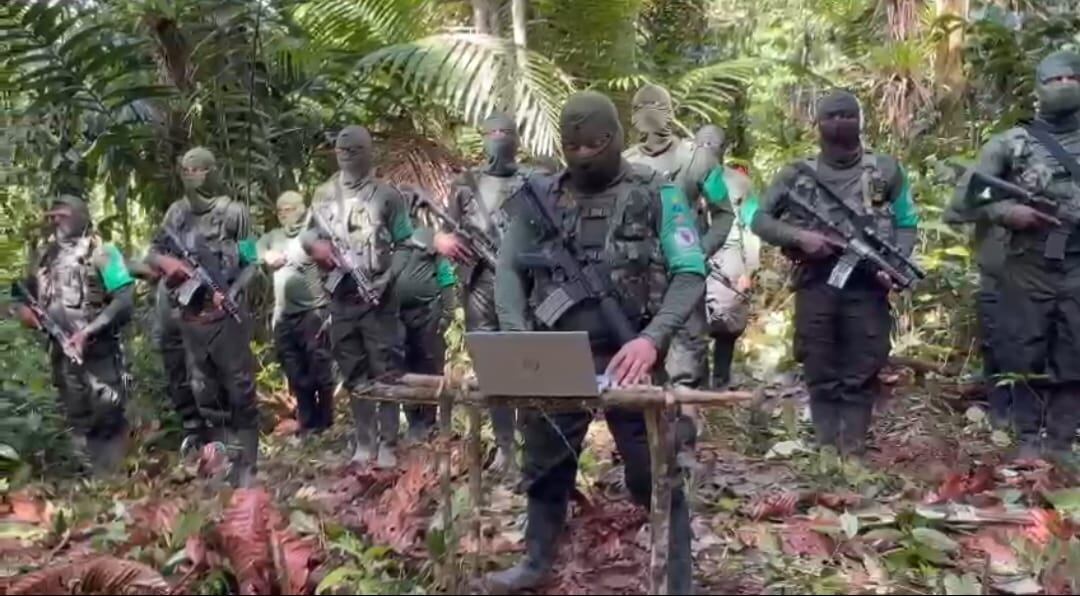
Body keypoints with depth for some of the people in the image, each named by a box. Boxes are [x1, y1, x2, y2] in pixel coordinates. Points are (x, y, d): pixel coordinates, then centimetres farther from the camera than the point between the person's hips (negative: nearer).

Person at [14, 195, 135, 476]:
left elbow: (124, 300, -15)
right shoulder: (47, 257, 13)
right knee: (78, 419, 12)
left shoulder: (101, 252, -6)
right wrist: (23, 307, 4)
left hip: (98, 352, -7)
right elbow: (27, 291, 28)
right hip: (62, 352, 7)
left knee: (108, 416, -5)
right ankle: (95, 477, 22)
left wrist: (88, 332, -21)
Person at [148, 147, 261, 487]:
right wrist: (167, 263, -6)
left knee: (239, 388, 0)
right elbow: (154, 251, 16)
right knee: (205, 392, 13)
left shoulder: (233, 212, -5)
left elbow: (251, 263, -5)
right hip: (190, 315, 6)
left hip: (225, 314, -5)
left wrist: (231, 294, -17)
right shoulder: (177, 213, 9)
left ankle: (246, 465, 7)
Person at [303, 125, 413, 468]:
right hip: (340, 297, 4)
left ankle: (387, 444, 4)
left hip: (377, 296, -4)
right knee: (353, 373, 10)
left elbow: (404, 245, -1)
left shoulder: (387, 195, 0)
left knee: (385, 371, -3)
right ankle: (365, 442, 20)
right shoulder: (325, 194, 11)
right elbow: (308, 234, 17)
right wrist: (316, 245, -6)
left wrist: (386, 279, -14)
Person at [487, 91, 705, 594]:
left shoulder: (657, 195, -4)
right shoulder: (541, 196, 5)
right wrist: (518, 337, -13)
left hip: (627, 358, -3)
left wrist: (652, 339, -24)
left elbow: (690, 276, -9)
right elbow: (509, 270, 4)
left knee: (656, 475, 3)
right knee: (545, 466, 18)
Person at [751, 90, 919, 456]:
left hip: (867, 284, 0)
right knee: (820, 374, 3)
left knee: (862, 373, 1)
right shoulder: (797, 175, 8)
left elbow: (907, 224, 11)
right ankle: (826, 453, 11)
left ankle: (853, 454, 7)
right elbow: (760, 220, 7)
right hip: (816, 284, 0)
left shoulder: (886, 171, 10)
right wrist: (798, 236, -10)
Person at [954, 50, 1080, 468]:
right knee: (1026, 357, 4)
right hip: (1028, 266, -2)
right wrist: (1009, 212, -14)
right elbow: (970, 193, 2)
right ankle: (1029, 442, 15)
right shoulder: (1012, 142, 4)